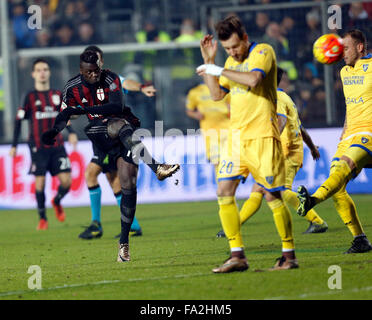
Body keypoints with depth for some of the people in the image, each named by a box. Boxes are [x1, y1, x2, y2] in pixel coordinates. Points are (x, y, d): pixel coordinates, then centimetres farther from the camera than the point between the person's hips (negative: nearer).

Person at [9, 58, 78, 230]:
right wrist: (14, 146, 0)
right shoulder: (30, 97, -1)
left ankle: (57, 201, 26)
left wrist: (71, 132, 4)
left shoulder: (57, 95, 9)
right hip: (38, 147, -3)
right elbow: (19, 120, 2)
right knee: (40, 182, -6)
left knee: (66, 180, -6)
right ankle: (42, 218, 10)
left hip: (57, 145, 3)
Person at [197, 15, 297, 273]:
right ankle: (237, 256, -1)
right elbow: (217, 94, 21)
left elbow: (253, 79, -23)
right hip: (237, 136, 7)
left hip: (261, 136, -7)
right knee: (224, 192, -3)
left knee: (272, 195, -6)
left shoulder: (263, 51, -6)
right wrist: (209, 61, 13)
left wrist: (219, 70, -15)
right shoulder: (232, 61, 18)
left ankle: (289, 255, 4)